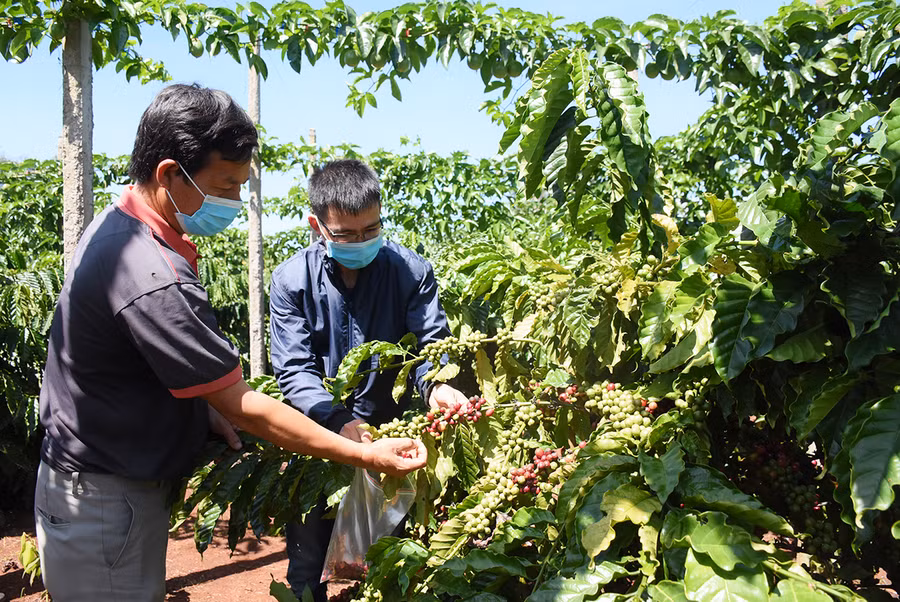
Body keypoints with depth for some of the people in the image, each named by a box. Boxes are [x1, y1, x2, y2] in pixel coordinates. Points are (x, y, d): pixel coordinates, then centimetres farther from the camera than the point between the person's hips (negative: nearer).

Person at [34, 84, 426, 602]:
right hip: (104, 504, -10)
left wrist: (208, 413, 1)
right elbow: (243, 406, -25)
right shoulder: (150, 278, -30)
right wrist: (367, 456, -20)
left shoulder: (119, 224, 2)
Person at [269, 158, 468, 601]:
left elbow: (430, 344, -11)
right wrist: (339, 422, -31)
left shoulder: (411, 271, -10)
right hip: (319, 433, 0)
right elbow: (295, 370, -15)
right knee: (308, 554, 12)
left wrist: (436, 386, -34)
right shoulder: (291, 281, -11)